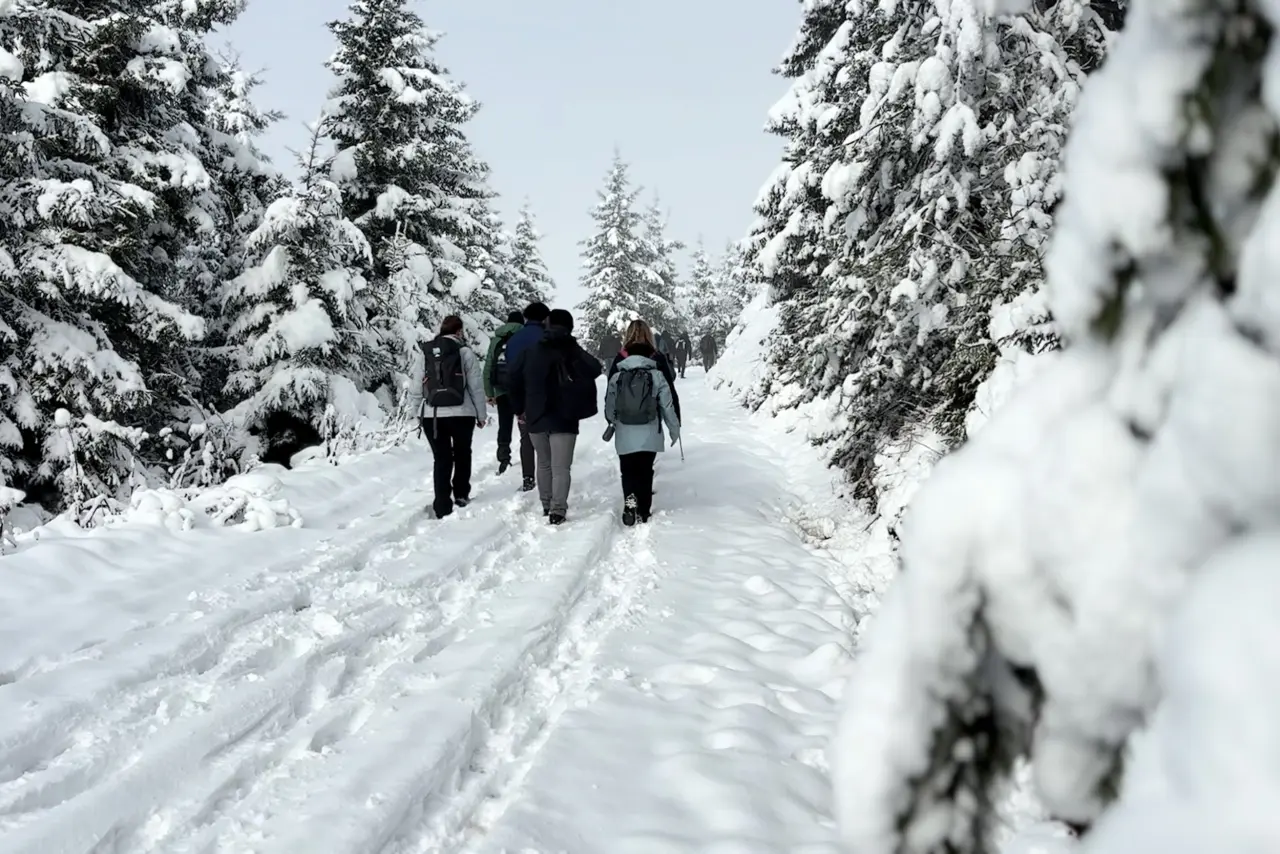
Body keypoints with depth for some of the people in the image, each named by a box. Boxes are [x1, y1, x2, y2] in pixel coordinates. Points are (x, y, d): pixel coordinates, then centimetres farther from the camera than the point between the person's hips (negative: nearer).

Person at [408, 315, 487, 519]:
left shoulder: (423, 352, 2)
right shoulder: (464, 351, -4)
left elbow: (415, 386, 2)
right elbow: (476, 386, -2)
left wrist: (418, 410, 13)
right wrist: (481, 414, 8)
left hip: (431, 415, 2)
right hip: (461, 413, -2)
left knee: (441, 459, 8)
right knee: (462, 454, 21)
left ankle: (443, 507, 3)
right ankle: (461, 495, 26)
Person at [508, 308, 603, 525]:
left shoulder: (530, 352, 1)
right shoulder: (574, 352, -7)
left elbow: (514, 378, 2)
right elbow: (595, 370, -18)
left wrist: (520, 408, 11)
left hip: (536, 417, 3)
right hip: (564, 419, -3)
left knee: (544, 464, 18)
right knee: (561, 467, -2)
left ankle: (547, 506, 23)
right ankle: (557, 511, -11)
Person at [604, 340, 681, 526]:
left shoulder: (616, 378, -1)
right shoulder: (657, 376, -5)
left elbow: (609, 408, 3)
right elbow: (667, 406, -3)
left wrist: (612, 424, 25)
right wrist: (674, 429, 10)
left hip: (624, 436, 0)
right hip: (649, 436, 0)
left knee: (628, 471, 11)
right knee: (645, 472, 12)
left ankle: (630, 499, -15)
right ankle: (643, 512, 15)